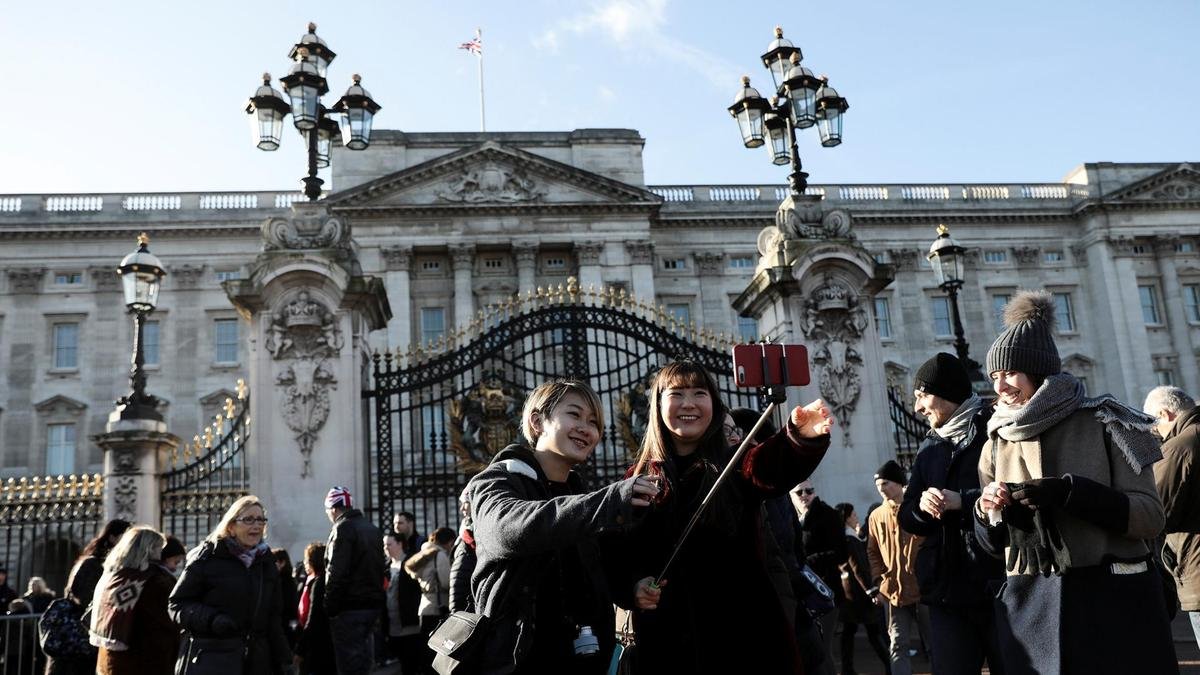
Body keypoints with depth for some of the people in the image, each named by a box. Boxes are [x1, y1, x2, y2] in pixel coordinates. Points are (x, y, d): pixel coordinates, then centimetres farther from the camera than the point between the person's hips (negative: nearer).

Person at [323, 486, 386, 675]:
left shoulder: (343, 528, -11)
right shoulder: (373, 529, 15)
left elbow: (336, 572, -18)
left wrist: (330, 606, -13)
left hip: (350, 607, -8)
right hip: (373, 603, 8)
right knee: (364, 658, 15)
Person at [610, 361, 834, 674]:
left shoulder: (736, 467, 2)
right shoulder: (638, 481, 6)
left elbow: (775, 465, -21)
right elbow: (619, 557, 5)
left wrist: (803, 436, -42)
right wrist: (632, 585, -16)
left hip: (745, 638, -1)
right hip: (668, 644, 1)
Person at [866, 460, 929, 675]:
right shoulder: (876, 517, 7)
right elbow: (873, 553, 11)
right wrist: (877, 584, 2)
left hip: (925, 587, -2)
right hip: (894, 591, 3)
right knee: (898, 645, -2)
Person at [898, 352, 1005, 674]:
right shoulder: (928, 449, 15)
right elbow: (907, 519, 13)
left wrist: (964, 501, -19)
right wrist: (921, 506, -8)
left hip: (1000, 582, -5)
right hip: (946, 588, 5)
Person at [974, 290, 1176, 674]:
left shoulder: (1103, 424, -2)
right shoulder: (995, 446, 9)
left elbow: (1151, 517, -7)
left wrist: (1071, 493, -20)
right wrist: (987, 514, -8)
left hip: (1114, 602, -3)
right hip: (1031, 610, 3)